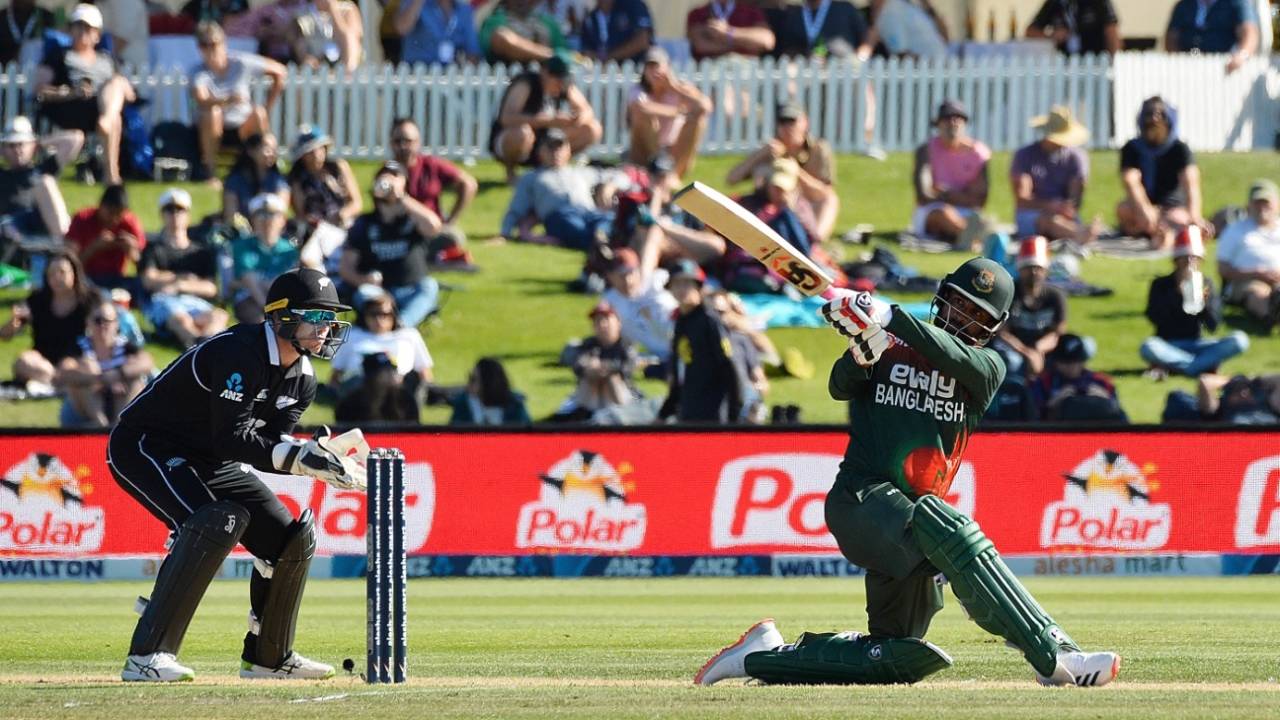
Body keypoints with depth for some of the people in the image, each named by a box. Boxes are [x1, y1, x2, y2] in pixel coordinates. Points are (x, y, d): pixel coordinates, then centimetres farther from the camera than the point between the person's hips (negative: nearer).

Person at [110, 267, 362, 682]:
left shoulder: (301, 378, 2)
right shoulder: (239, 354, -26)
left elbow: (272, 443, 0)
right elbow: (232, 441, -31)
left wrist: (315, 457, -19)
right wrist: (298, 456, -37)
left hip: (209, 462, 10)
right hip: (144, 447, -10)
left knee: (293, 537, 5)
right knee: (215, 523, -33)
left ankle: (268, 657, 21)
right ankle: (147, 656, -34)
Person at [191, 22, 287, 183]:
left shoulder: (241, 63, -8)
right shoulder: (199, 73, -13)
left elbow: (279, 72, 2)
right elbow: (201, 100, -35)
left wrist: (267, 109, 1)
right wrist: (228, 100, -54)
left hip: (243, 129, 1)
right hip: (214, 130, -1)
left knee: (258, 112, -28)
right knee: (212, 112, -33)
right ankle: (208, 168, -26)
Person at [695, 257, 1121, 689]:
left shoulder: (987, 368, 9)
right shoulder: (889, 346, 8)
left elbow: (953, 357, -13)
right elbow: (841, 388, -8)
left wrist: (888, 316, -26)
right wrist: (861, 349, -29)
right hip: (861, 498, -5)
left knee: (904, 659, 6)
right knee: (948, 532, -35)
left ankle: (766, 655, 19)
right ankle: (1055, 656, -42)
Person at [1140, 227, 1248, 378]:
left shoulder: (1205, 284, 5)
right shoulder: (1161, 285, 0)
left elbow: (1213, 326, -1)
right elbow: (1154, 317, -15)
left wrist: (1205, 301, -18)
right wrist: (1176, 292, -21)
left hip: (1195, 345, 3)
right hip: (1168, 346, -3)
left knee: (1240, 340, -20)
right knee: (1148, 347, -38)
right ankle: (1205, 365, -24)